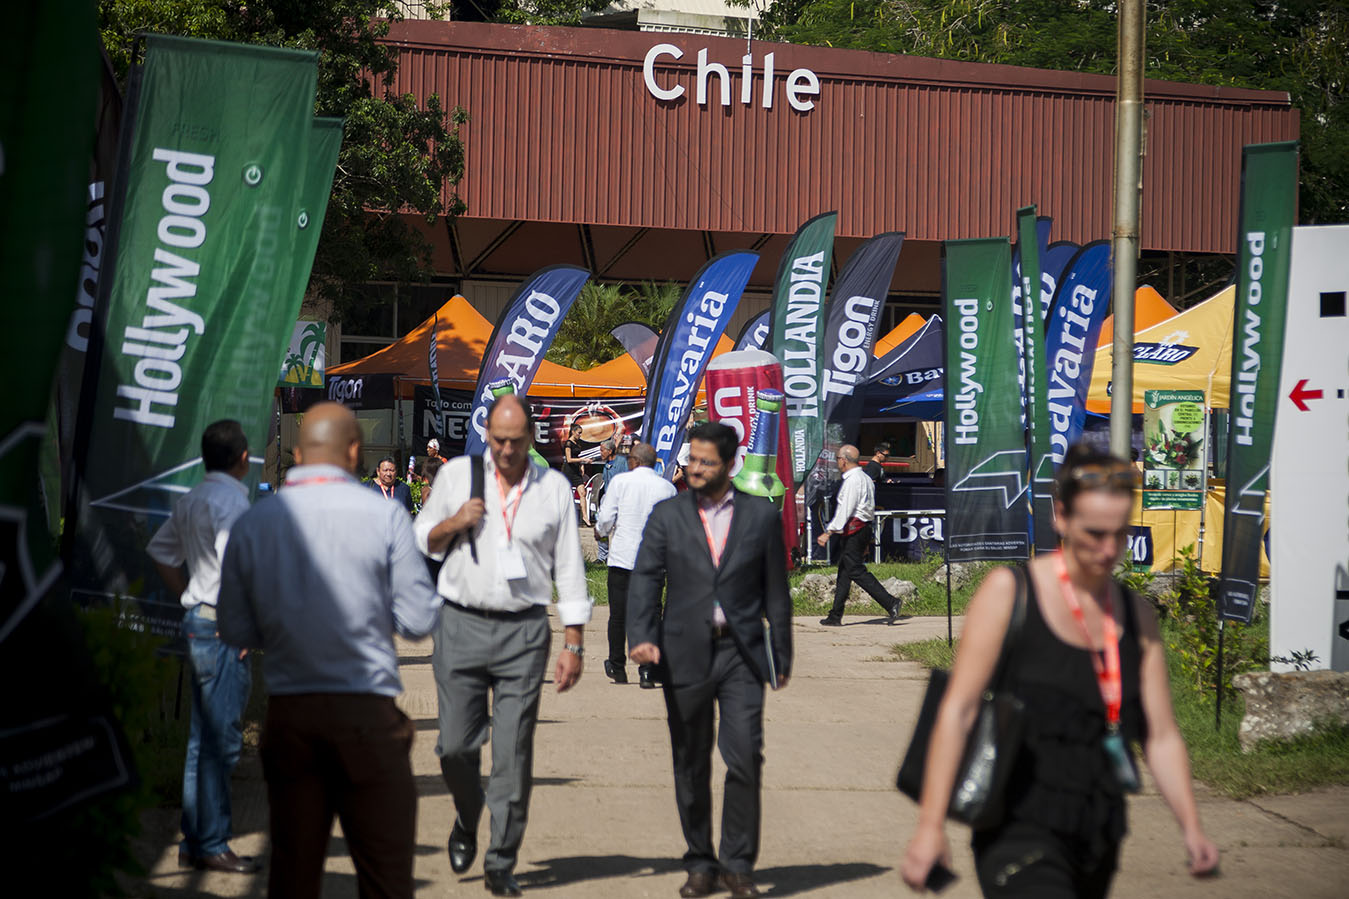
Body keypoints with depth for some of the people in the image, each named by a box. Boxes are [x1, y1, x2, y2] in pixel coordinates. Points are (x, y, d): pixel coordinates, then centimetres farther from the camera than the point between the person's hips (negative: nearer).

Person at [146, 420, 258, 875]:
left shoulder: (192, 500, 14)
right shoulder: (233, 501, -15)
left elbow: (161, 551, 22)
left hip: (197, 620, 10)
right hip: (222, 626, -10)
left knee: (203, 737, 14)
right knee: (221, 739, -5)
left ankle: (193, 842, 20)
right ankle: (212, 845, -2)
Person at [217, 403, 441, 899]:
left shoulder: (252, 523, 2)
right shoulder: (383, 515, -6)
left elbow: (235, 629, 7)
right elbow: (418, 620, -5)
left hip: (287, 714, 3)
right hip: (366, 711, -3)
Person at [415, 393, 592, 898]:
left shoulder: (553, 488, 5)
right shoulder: (456, 474, 6)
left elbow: (569, 568, 7)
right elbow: (422, 540, 16)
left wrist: (573, 644, 2)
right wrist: (454, 524, -7)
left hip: (524, 631, -1)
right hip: (462, 625, 1)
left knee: (514, 752, -3)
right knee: (456, 745, -1)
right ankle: (467, 822, 30)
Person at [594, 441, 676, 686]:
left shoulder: (620, 481, -5)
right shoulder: (668, 488, 1)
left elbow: (605, 519, -4)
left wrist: (601, 529, 18)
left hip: (622, 556, -1)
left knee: (618, 615, 10)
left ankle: (617, 668, 19)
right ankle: (647, 670, -6)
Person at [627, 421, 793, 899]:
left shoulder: (761, 516, 6)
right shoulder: (667, 515, 6)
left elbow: (776, 590, 9)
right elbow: (645, 581, -1)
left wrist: (782, 656, 9)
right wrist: (641, 636, -17)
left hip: (742, 653, -1)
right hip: (685, 654, 1)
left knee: (744, 759, -10)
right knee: (690, 765, 7)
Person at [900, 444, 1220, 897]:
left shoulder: (1137, 616, 11)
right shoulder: (1008, 592, -4)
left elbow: (1161, 735, 9)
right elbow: (957, 709, -8)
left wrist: (1191, 826, -6)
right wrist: (930, 824, -15)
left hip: (1096, 839, 6)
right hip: (1020, 828, -6)